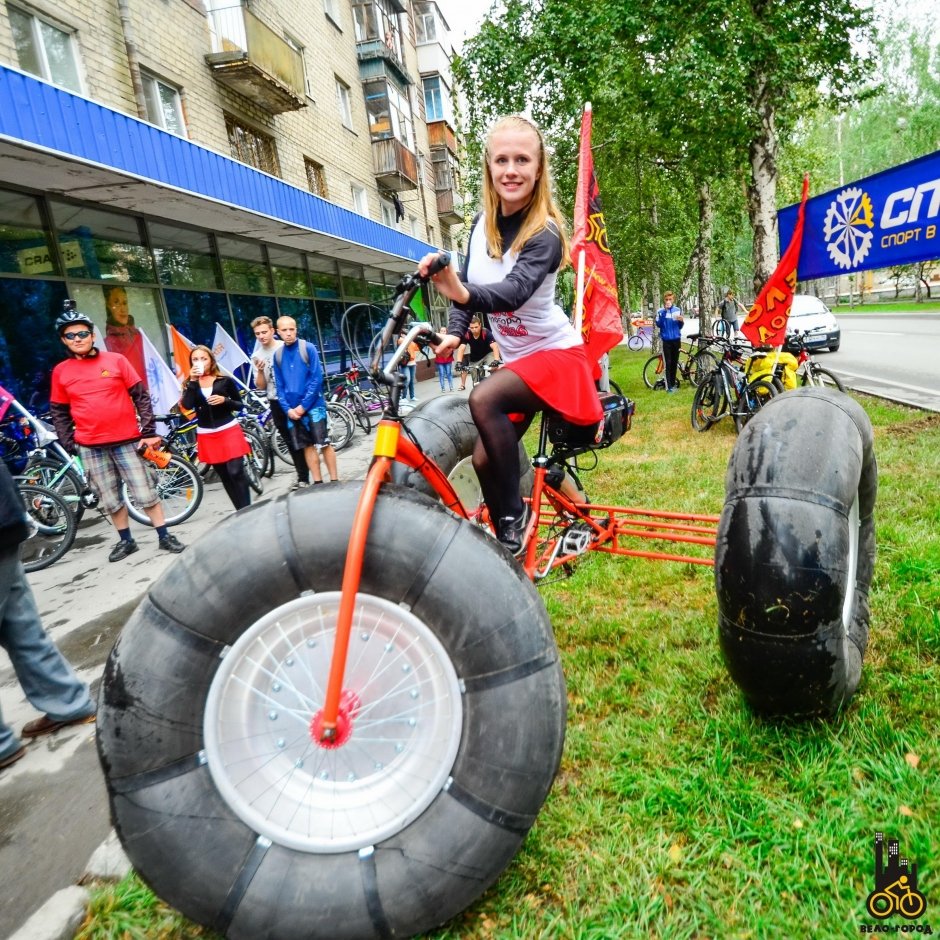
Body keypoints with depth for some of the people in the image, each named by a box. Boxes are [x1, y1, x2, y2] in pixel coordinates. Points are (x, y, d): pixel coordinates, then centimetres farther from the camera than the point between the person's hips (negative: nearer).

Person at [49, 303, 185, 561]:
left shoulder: (116, 360, 0)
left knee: (145, 493, 1)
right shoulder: (60, 371, 5)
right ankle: (126, 540, 23)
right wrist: (69, 445, 2)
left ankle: (164, 537, 12)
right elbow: (59, 412, 10)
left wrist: (149, 431, -5)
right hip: (90, 447, 2)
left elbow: (141, 396, 1)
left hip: (127, 440, -2)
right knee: (110, 500, 8)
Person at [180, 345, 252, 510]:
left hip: (229, 431, -3)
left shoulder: (225, 380, 0)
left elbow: (240, 405, 4)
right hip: (207, 436, 3)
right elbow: (187, 406, -13)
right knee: (224, 476, 7)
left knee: (236, 471, -10)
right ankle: (241, 511, 15)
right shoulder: (191, 384, 5)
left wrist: (224, 400, -15)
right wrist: (193, 380, -15)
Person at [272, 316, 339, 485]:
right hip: (292, 410, 4)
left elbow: (317, 378, -10)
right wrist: (288, 409, -6)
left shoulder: (308, 348, -6)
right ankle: (318, 482, 15)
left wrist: (304, 405, -13)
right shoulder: (278, 355, 7)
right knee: (307, 446, 8)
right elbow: (279, 386, 8)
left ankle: (334, 481, 6)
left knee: (324, 444, -3)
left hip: (313, 405, -4)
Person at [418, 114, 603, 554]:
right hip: (515, 358, 7)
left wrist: (465, 294, -55)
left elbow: (514, 291, -37)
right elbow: (468, 287, 8)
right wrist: (454, 332, -7)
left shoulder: (544, 234, -20)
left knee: (483, 399, -34)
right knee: (484, 459, 2)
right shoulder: (482, 223, 0)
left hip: (556, 352, -7)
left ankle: (514, 514, -18)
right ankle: (509, 548, 21)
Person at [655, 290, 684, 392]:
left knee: (674, 362, 9)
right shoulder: (660, 311, -2)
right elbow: (658, 325, -14)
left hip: (676, 339, 3)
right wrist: (664, 312, -19)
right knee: (668, 363, -5)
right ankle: (669, 386, -4)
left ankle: (673, 383, 19)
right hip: (666, 340, -3)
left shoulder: (677, 310, 7)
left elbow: (680, 326, 13)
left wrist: (681, 321, -9)